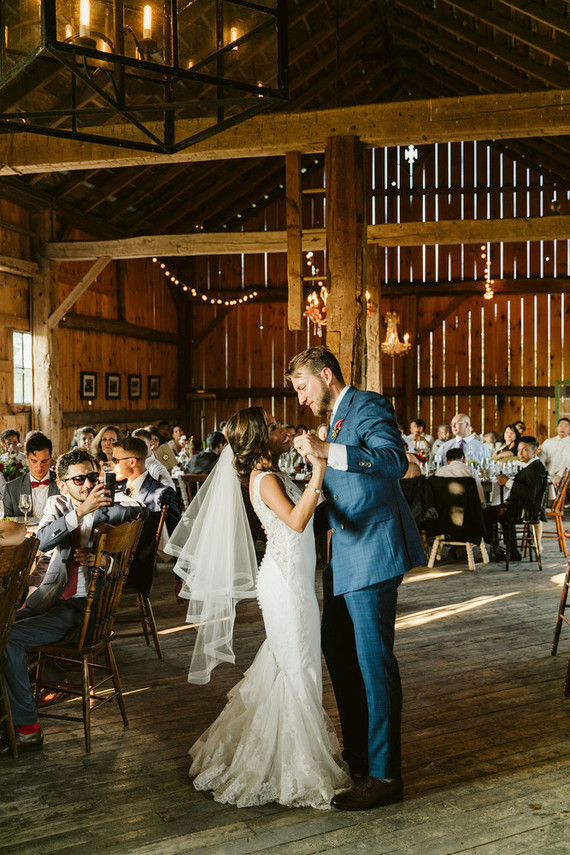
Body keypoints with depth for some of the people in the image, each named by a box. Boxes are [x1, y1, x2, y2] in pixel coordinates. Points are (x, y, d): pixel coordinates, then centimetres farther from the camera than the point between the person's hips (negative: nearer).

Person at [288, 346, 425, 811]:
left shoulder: (368, 406, -10)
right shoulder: (336, 418, 19)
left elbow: (395, 459, -27)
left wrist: (327, 452, -34)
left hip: (372, 552, -10)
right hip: (345, 556, 10)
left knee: (373, 660, -5)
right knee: (338, 653, 17)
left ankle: (384, 775, 5)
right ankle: (357, 754, 32)